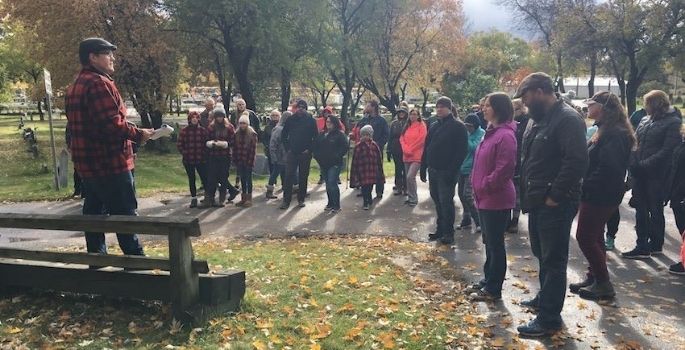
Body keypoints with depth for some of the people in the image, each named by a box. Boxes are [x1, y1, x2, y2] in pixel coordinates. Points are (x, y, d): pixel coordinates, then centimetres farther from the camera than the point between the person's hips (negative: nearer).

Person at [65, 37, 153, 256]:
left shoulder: (75, 87, 17)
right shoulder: (99, 83, -16)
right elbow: (112, 125, -24)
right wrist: (138, 135, -12)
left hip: (87, 164, 10)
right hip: (110, 163, -10)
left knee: (94, 213, 13)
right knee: (125, 214, -3)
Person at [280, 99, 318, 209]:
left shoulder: (311, 120, 0)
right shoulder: (290, 120, 4)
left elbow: (315, 137, 1)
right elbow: (283, 135, 10)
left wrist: (309, 149, -7)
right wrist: (287, 148, 2)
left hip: (305, 153, -1)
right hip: (292, 153, 1)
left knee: (303, 177, 6)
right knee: (289, 176, -3)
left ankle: (301, 199, 17)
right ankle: (286, 200, 1)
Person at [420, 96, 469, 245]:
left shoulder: (458, 127, -7)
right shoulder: (434, 127, 14)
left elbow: (462, 151, -14)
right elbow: (426, 148, 16)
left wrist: (452, 171, -21)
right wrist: (423, 169, 10)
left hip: (446, 172, -7)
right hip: (433, 171, 7)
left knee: (446, 202, -4)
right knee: (437, 201, 12)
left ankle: (449, 233, 7)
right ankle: (440, 229, 23)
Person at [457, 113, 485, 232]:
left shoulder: (481, 134, -7)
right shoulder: (467, 133, 11)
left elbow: (474, 147, -20)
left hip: (472, 169, -7)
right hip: (463, 168, 8)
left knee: (468, 196, -13)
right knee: (461, 194, 11)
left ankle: (479, 222, -1)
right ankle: (466, 220, 25)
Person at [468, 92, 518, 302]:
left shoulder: (505, 135, -18)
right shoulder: (491, 132, 13)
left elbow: (504, 169, -23)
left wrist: (484, 187, -14)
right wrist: (478, 187, 12)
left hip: (496, 200, -10)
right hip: (486, 198, 10)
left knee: (495, 244, 0)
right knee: (489, 242, 19)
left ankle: (493, 290, 11)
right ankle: (489, 280, 32)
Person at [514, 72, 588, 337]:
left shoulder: (567, 119, -16)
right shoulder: (540, 119, 14)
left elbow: (577, 161, -25)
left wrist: (554, 196, -21)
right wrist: (529, 193, 13)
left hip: (554, 204, -9)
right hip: (537, 202, 9)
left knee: (553, 260, -1)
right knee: (542, 254, 21)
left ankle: (549, 318, 8)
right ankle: (545, 298, 39)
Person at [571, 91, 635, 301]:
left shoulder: (615, 135, -19)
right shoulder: (605, 131, 14)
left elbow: (608, 168, -28)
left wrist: (588, 187, -19)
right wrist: (586, 186, 6)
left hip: (600, 197, -10)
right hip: (595, 195, 10)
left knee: (585, 237, -4)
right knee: (594, 238, 16)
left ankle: (603, 285, 5)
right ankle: (594, 278, 26)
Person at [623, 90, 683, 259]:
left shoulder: (673, 122, -8)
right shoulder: (645, 120, 13)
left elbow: (667, 150, -18)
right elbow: (634, 142, 12)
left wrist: (645, 164, -22)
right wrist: (633, 163, -3)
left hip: (657, 174, -6)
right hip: (639, 174, 6)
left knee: (655, 211, 6)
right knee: (641, 210, 9)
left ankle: (655, 244, 19)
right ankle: (642, 246, 17)